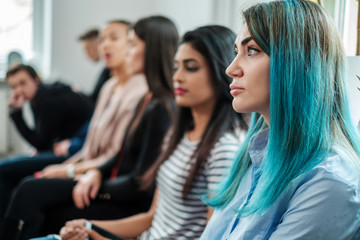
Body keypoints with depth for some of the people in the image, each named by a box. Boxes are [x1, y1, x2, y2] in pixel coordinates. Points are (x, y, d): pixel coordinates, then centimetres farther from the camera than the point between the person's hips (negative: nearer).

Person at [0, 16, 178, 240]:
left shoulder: (162, 108, -20)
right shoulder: (149, 100, 10)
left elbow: (141, 183, -19)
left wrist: (98, 186, -6)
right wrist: (96, 173, -1)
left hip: (132, 205, -8)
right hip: (113, 185, 8)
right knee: (31, 189, -2)